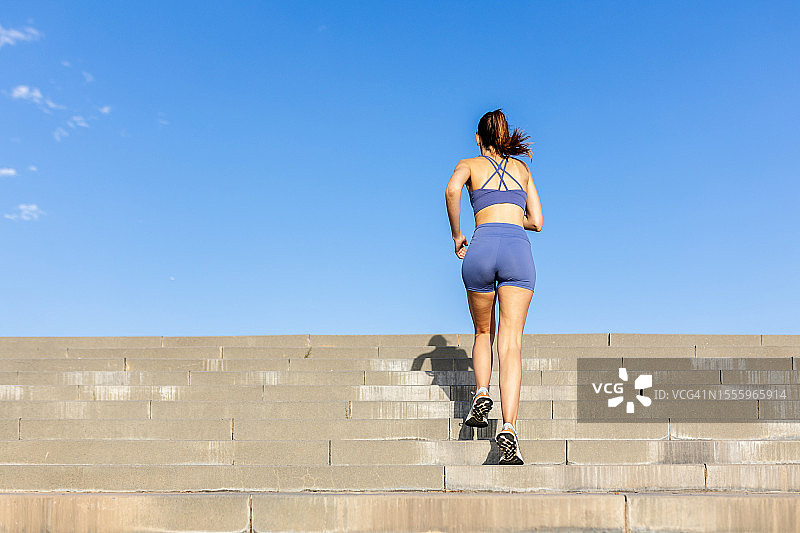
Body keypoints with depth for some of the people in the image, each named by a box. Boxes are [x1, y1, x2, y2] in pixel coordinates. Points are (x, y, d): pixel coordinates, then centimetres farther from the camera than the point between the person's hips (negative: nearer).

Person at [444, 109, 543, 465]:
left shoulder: (469, 164, 19)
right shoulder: (522, 168, 27)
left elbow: (452, 190, -6)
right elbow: (536, 222, 23)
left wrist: (456, 235, 4)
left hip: (482, 245, -1)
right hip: (519, 248, 1)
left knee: (483, 333, 22)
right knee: (511, 343, -6)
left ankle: (481, 395, 1)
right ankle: (509, 428, -19)